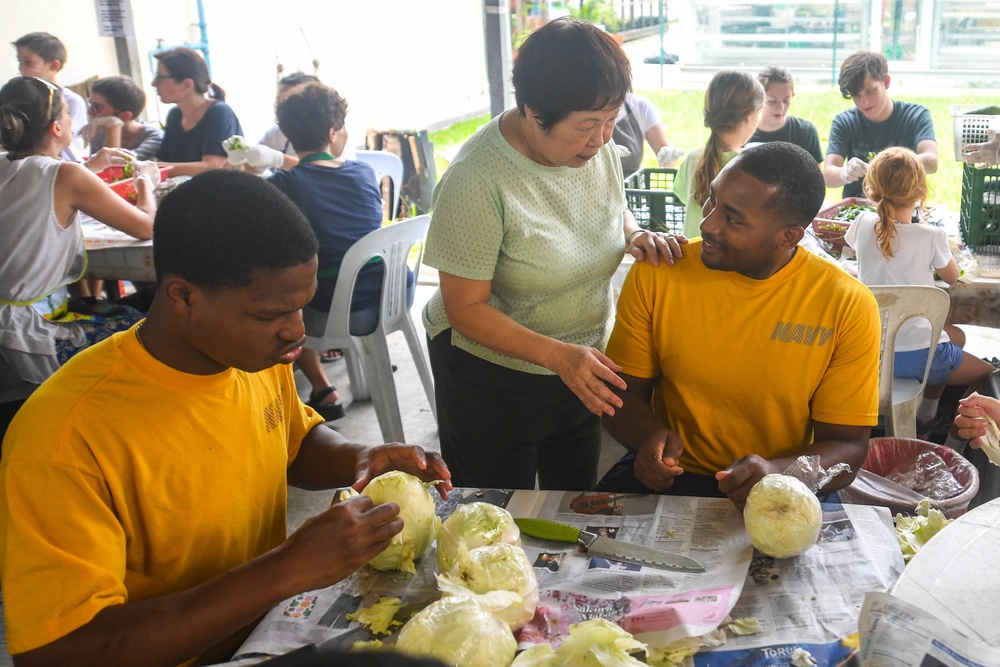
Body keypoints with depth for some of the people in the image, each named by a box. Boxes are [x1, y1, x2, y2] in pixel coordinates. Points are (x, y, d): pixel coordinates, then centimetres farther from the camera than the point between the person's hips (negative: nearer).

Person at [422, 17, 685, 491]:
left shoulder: (597, 146, -9)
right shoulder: (478, 180, -28)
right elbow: (466, 309, -24)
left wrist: (635, 234, -10)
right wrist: (557, 355, -34)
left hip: (581, 359, 6)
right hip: (492, 374, -6)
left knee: (578, 502, 24)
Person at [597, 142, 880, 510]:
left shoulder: (849, 306, -9)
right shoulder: (655, 275, -6)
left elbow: (847, 446, -6)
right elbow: (623, 390, 2)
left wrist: (779, 472, -28)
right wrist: (650, 435, -21)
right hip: (668, 475, 1)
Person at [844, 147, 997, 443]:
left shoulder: (864, 224, -8)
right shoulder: (932, 237, -18)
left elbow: (848, 241, 19)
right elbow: (952, 277, 4)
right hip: (916, 355, -6)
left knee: (956, 336, 34)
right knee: (989, 375, 20)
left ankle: (924, 419, 46)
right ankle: (951, 450, 25)